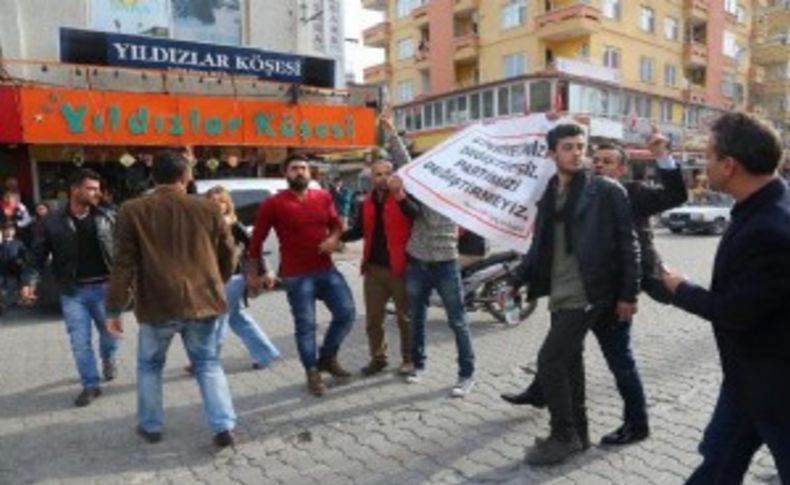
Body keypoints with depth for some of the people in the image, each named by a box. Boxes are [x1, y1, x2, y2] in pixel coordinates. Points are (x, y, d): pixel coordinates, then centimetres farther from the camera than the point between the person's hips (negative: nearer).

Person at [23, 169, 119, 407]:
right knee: (80, 342, 4)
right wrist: (31, 283, -12)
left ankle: (108, 359, 46)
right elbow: (38, 256, 0)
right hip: (72, 292, 0)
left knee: (110, 332, 12)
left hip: (104, 287, 0)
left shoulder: (107, 218, -3)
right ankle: (90, 385, 19)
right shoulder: (52, 222, -4)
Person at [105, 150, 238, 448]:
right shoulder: (208, 209, 0)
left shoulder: (133, 211, -4)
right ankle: (223, 427, 10)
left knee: (149, 366, 22)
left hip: (159, 304, -1)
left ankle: (151, 426, 33)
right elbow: (228, 255, 7)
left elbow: (123, 263, -5)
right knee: (208, 364, 16)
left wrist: (114, 309, 2)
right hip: (203, 301, 1)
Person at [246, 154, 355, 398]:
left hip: (327, 270, 5)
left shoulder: (324, 197, 5)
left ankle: (327, 358, 28)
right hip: (297, 276, -5)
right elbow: (256, 240, -2)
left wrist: (334, 238, -5)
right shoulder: (273, 204, -7)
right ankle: (312, 374, 21)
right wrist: (253, 273, -1)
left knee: (347, 313, 5)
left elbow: (336, 224, 19)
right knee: (305, 325, 2)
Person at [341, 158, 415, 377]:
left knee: (405, 317, 9)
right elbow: (359, 231, 15)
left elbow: (418, 217, -28)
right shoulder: (367, 203, 9)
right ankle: (378, 357, 28)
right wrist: (338, 237, -1)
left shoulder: (403, 197, -8)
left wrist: (399, 195, -40)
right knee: (373, 318, 12)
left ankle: (408, 358, 23)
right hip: (373, 268, 5)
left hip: (398, 267, -5)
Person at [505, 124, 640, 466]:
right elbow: (540, 246, 13)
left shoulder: (606, 191, -7)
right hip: (560, 296, 7)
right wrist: (517, 278, 2)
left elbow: (628, 244, -7)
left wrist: (628, 294, -10)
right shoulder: (549, 195, 10)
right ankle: (577, 433, 30)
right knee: (568, 363, 15)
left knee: (549, 360, -9)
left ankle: (563, 437, 9)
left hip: (585, 295, -6)